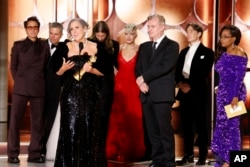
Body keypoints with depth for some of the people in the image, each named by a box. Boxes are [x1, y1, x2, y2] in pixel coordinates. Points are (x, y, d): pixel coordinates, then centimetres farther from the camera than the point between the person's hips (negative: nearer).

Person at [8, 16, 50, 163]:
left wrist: (41, 82, 4)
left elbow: (47, 66, 12)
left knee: (37, 122, 2)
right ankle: (13, 154, 2)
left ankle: (35, 154, 8)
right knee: (15, 120, -4)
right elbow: (13, 66, 9)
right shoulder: (18, 45, 9)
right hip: (21, 87, -1)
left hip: (39, 88, 1)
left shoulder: (44, 45, 11)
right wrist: (18, 81, 2)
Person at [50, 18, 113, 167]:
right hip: (71, 93, 0)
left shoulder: (98, 48, 2)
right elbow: (57, 72, 6)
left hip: (91, 94, 0)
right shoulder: (65, 48, 4)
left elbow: (107, 71, 2)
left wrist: (91, 70, -13)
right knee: (70, 128, -3)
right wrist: (64, 68, -14)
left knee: (90, 129, 1)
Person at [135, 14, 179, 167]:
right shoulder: (144, 47, 19)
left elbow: (164, 67, -13)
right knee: (152, 131, 7)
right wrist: (141, 82, -8)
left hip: (162, 94, -6)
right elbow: (138, 68, 12)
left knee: (165, 129, -5)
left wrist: (144, 77, -10)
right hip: (147, 94, 6)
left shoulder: (172, 45, 0)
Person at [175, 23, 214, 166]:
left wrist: (190, 85, -16)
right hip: (184, 92, 5)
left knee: (200, 125, -2)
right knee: (186, 125, 6)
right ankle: (188, 155, 13)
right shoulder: (183, 52, 19)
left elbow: (204, 74, -8)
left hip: (198, 93, -5)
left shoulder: (207, 52, 2)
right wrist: (180, 83, -8)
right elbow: (177, 70, 11)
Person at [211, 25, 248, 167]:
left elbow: (240, 77, -16)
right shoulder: (223, 54, 13)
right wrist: (220, 90, 16)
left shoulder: (238, 54, -10)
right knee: (221, 124, 9)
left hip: (234, 93, -8)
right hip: (223, 92, 8)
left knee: (231, 125, -3)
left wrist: (235, 97, -22)